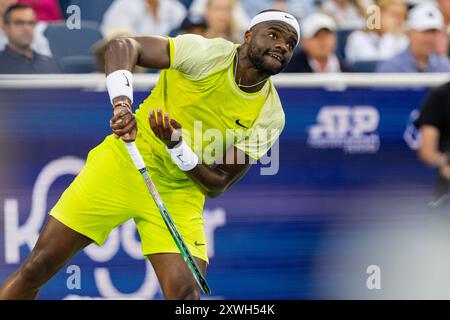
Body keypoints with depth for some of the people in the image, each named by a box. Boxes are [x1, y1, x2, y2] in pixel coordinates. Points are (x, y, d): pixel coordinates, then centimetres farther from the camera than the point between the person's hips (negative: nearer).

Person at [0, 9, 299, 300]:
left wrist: (177, 145, -23)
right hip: (123, 165, -2)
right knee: (39, 266, -2)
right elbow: (124, 46, -17)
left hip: (179, 193, 2)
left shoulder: (270, 117, -8)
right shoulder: (207, 54, -16)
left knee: (187, 293, -18)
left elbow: (218, 185, -6)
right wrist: (122, 103, -34)